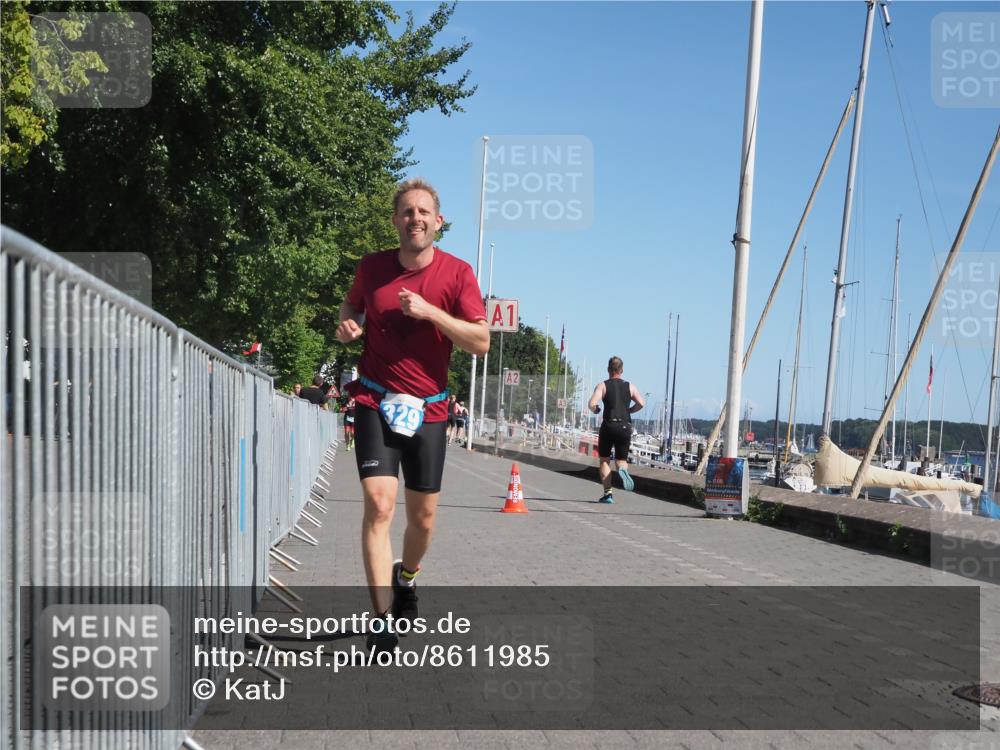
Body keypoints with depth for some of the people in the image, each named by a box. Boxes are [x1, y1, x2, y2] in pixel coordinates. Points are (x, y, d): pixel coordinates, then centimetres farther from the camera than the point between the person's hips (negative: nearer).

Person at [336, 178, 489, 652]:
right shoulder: (372, 267, 1)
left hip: (428, 409, 1)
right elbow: (352, 304, 22)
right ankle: (382, 621, -10)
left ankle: (406, 577, 42)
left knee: (423, 514, 9)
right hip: (375, 401, 0)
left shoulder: (457, 273, -5)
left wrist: (429, 311, -20)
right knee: (379, 503, -15)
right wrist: (347, 327, -1)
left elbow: (481, 342, -10)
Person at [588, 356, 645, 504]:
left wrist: (595, 410, 8)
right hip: (625, 427, 2)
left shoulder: (603, 385, 0)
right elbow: (641, 403, 0)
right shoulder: (630, 386, 9)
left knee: (604, 460, 12)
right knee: (621, 459, 13)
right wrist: (628, 411, 14)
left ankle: (607, 493, 4)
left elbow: (592, 404, -13)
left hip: (609, 426, -2)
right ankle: (623, 470, -24)